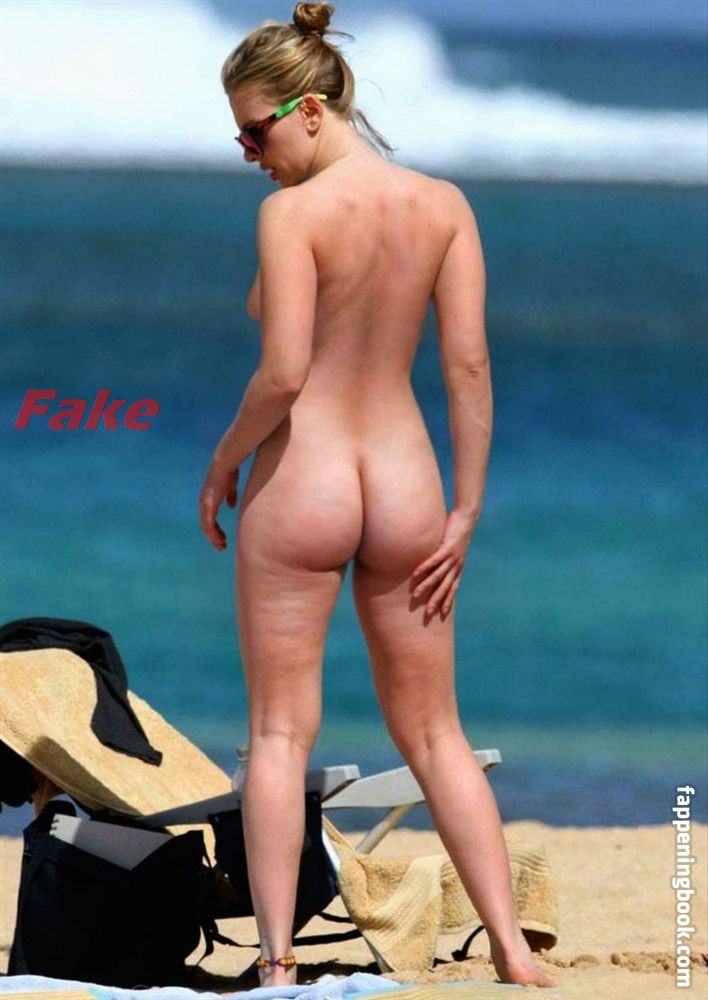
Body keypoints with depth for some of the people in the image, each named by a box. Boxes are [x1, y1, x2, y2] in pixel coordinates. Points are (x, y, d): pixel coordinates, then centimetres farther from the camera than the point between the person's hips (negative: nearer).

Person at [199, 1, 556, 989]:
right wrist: (464, 513, 2)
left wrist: (222, 462, -3)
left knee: (280, 732, 3)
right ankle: (513, 946, 7)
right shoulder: (444, 206, 1)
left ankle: (278, 961, -2)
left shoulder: (293, 211, -14)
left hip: (300, 483, -5)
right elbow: (470, 364, -2)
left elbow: (282, 372, -20)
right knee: (433, 732, 14)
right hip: (405, 485, 5)